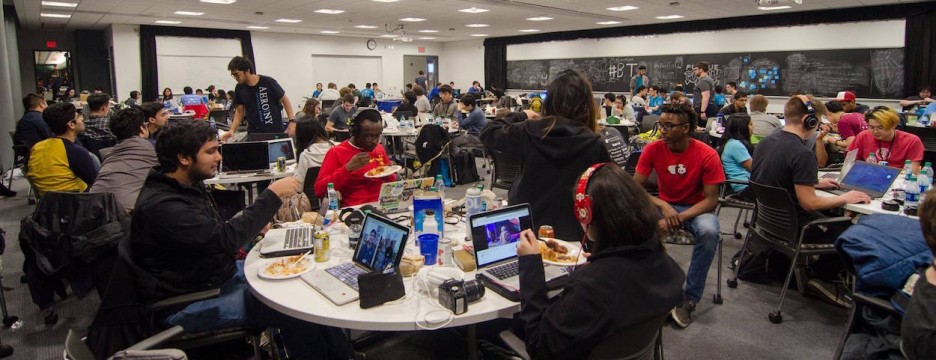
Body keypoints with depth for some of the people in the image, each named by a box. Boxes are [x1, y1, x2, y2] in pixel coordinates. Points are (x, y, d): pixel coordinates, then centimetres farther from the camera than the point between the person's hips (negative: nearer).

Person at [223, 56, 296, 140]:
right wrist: (232, 130, -3)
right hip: (254, 133, 4)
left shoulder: (268, 82, -11)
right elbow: (239, 111, 11)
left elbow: (284, 100, -3)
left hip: (276, 131, -3)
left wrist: (292, 121, -12)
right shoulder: (239, 89, 3)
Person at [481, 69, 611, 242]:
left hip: (527, 227, 2)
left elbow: (488, 133, 5)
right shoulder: (596, 145, -16)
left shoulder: (529, 132, -12)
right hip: (571, 234, -1)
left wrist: (520, 116, 16)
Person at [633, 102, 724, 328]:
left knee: (709, 233, -35)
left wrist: (678, 218, -28)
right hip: (664, 205, 2)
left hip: (697, 208, -2)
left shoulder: (707, 155, -17)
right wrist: (663, 206, -28)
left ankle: (690, 298, -17)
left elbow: (711, 199, -14)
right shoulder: (653, 149, -11)